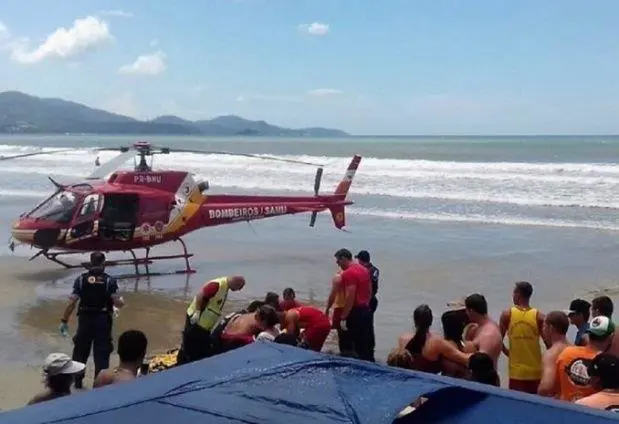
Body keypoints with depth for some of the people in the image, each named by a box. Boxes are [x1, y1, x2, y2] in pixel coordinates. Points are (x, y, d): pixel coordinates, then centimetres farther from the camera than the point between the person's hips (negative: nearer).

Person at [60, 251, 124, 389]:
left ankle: (78, 380, 30)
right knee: (102, 352, 6)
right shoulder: (109, 281, -8)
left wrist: (64, 321, -1)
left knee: (80, 351, 18)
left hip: (85, 319, 2)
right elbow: (118, 303, -11)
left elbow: (71, 302, -7)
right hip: (103, 321, -2)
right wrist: (121, 301, 12)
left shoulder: (81, 279, -4)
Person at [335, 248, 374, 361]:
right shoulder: (364, 269, 13)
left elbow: (350, 297, -22)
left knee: (358, 346, -3)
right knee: (367, 344, 13)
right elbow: (370, 291, 19)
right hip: (366, 310, 9)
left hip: (356, 312, -9)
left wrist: (343, 318, -19)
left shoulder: (348, 273, -16)